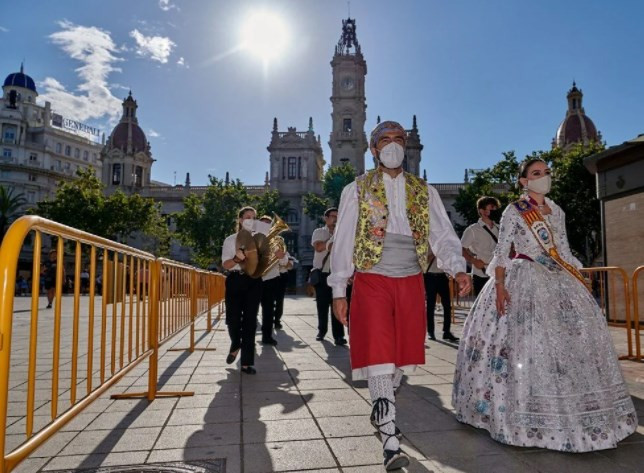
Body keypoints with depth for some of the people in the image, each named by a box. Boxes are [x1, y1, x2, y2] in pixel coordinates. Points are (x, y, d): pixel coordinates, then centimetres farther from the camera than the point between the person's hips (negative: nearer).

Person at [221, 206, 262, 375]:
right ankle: (235, 345, 33)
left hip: (254, 281, 1)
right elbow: (226, 264, -5)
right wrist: (237, 258, -25)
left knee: (250, 321, -1)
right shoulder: (230, 240, 4)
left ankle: (247, 362, 5)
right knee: (233, 319, -1)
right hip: (235, 281, -1)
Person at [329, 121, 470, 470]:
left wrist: (457, 269, -15)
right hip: (372, 282, -3)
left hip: (411, 283, 3)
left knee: (401, 357, 12)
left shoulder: (424, 192, 11)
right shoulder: (356, 190, 5)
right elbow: (343, 241, 2)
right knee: (378, 359, -8)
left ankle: (381, 410, 36)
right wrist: (338, 290, -3)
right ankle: (390, 442, -1)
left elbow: (443, 236, 4)